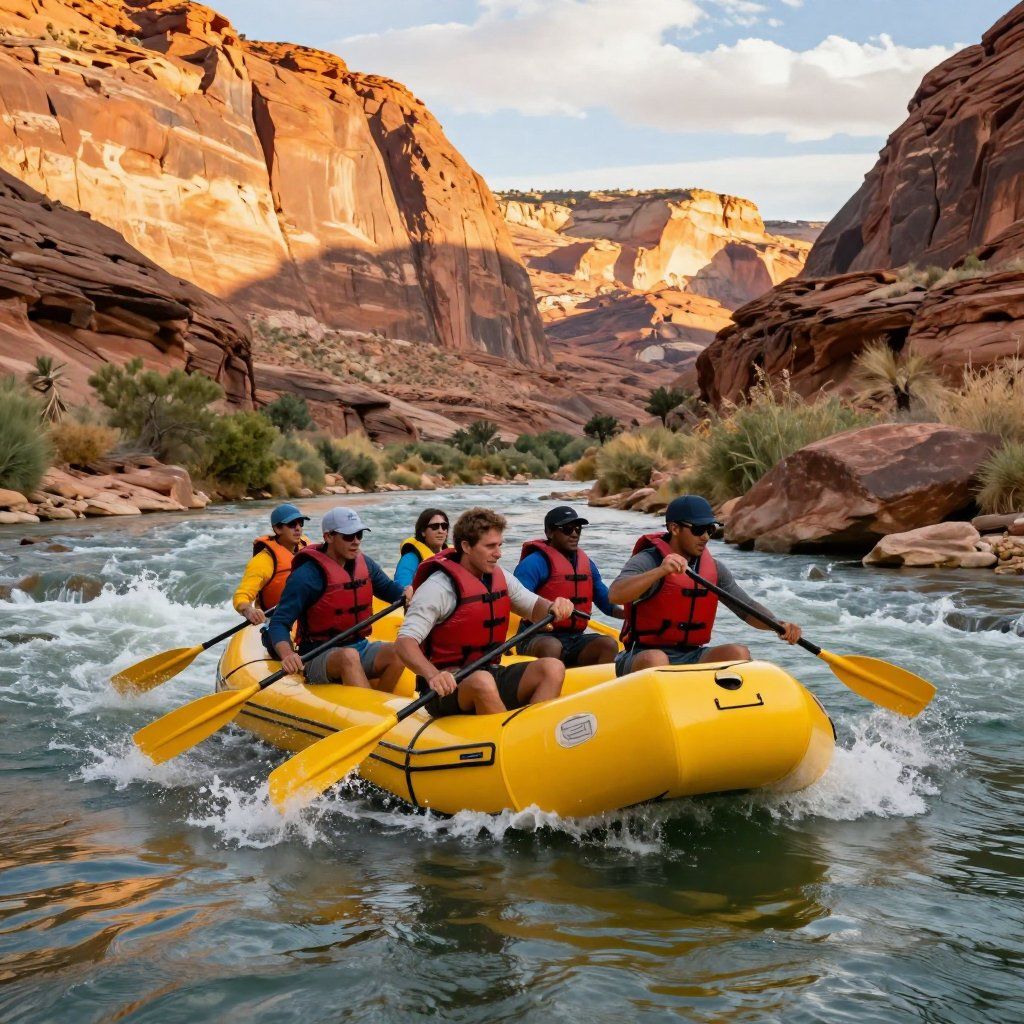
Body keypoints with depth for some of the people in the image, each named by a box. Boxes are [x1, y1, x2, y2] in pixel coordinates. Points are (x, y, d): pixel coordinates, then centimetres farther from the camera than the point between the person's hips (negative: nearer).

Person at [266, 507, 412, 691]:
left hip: (359, 647, 6)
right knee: (349, 656, -38)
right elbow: (278, 623, -15)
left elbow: (387, 588, 27)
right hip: (318, 657, -6)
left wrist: (406, 593, 2)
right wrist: (287, 655, -36)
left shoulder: (365, 564, 8)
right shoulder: (306, 575, -13)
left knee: (398, 653, -23)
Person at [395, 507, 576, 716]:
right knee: (483, 682, -39)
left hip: (491, 673, 7)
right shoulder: (438, 587, -13)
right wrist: (433, 675, -41)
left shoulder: (499, 577, 10)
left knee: (553, 668, -14)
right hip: (448, 687, -7)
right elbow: (405, 643, -22)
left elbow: (534, 607, 21)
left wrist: (554, 607, -4)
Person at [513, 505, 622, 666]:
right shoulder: (536, 561, -7)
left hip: (575, 640, 6)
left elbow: (607, 603, 24)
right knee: (552, 646, -38)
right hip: (538, 639, -6)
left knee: (608, 644, -21)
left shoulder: (587, 563, 17)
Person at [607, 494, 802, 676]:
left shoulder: (714, 569, 9)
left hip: (692, 657, 5)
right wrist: (660, 571, -42)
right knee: (656, 660, -38)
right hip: (643, 656, -5)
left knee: (738, 653, -19)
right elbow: (615, 594, -28)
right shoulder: (646, 561, -10)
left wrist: (778, 625, -11)